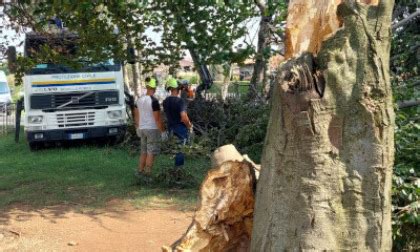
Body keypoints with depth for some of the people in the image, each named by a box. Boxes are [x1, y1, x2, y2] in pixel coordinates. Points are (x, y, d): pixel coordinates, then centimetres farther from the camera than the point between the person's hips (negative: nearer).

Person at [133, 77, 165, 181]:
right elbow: (157, 118, -17)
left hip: (142, 129, 7)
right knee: (151, 153, 1)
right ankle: (147, 175, 2)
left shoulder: (139, 100, 5)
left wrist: (138, 128, 24)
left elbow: (136, 115, 13)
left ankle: (140, 172, 21)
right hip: (153, 129, -7)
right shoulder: (154, 101, -17)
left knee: (143, 152, 17)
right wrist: (163, 130, -10)